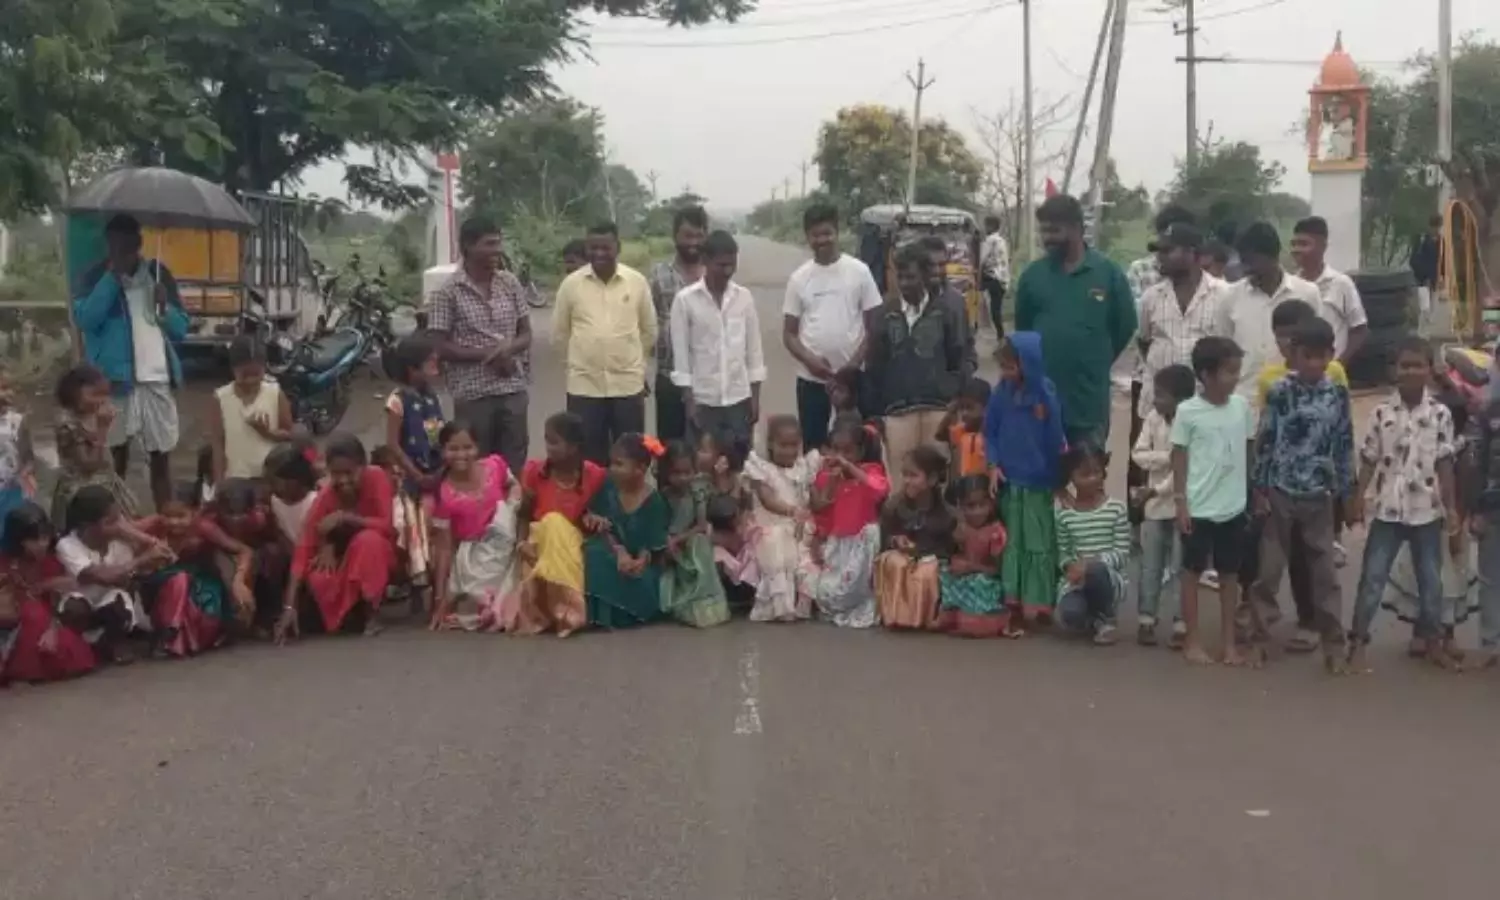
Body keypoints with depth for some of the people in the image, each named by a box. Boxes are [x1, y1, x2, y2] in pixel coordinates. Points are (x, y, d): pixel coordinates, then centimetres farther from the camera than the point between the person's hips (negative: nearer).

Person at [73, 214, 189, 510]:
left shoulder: (158, 273, 11)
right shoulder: (96, 277, 3)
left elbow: (181, 329, 13)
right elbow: (84, 319, -15)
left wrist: (165, 308, -8)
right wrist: (112, 277, -15)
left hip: (157, 378, 3)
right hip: (114, 379, -3)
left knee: (161, 458, 8)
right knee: (115, 457, 1)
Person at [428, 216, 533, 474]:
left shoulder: (511, 283, 5)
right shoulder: (448, 291, -7)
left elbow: (525, 334, 11)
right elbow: (440, 347, -8)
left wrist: (508, 349, -12)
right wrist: (484, 354, -16)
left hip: (513, 389, 4)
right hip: (472, 393, -4)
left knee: (515, 465, 7)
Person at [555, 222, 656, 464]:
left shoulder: (637, 282, 0)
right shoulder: (571, 283, -1)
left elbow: (649, 331, 12)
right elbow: (559, 333, 9)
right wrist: (584, 357, 12)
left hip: (629, 384, 0)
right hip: (584, 385, 0)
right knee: (589, 458, 5)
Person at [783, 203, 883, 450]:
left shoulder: (859, 271, -1)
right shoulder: (799, 278, 3)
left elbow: (874, 325, 0)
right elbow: (789, 333, 5)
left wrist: (855, 361, -12)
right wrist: (809, 360, -13)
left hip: (852, 375, -1)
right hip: (811, 378, 1)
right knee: (813, 445, 6)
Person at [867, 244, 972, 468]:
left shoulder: (948, 312, 4)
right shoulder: (886, 316, 9)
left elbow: (960, 362, 4)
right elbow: (875, 367, 11)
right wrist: (876, 410, 6)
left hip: (939, 406, -1)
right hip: (898, 408, 1)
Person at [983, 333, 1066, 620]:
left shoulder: (1046, 394, -12)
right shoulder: (1001, 393, -2)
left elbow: (1055, 439, -8)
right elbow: (990, 432, 7)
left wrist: (1058, 477, -5)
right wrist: (994, 465, -5)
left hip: (1038, 481, -3)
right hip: (1009, 480, 3)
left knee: (1038, 543, 3)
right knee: (1012, 540, 10)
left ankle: (1037, 601, 8)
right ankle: (1012, 597, 17)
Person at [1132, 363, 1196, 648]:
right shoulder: (1153, 418, 2)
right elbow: (1138, 454, -3)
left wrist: (1156, 490, -22)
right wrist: (1166, 457, -18)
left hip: (1182, 505, -4)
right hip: (1155, 505, 4)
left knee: (1179, 567, 1)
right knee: (1151, 566, 9)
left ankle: (1181, 625, 7)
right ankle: (1146, 620, 16)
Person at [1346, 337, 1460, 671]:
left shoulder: (1440, 414, -3)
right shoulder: (1382, 412, -3)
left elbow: (1445, 464, -1)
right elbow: (1369, 460, 1)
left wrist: (1452, 510, -2)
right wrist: (1357, 499, -3)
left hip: (1427, 511, 0)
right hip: (1387, 509, 0)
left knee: (1431, 579, 10)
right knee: (1372, 576, 2)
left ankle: (1433, 641, 24)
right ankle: (1358, 641, 9)